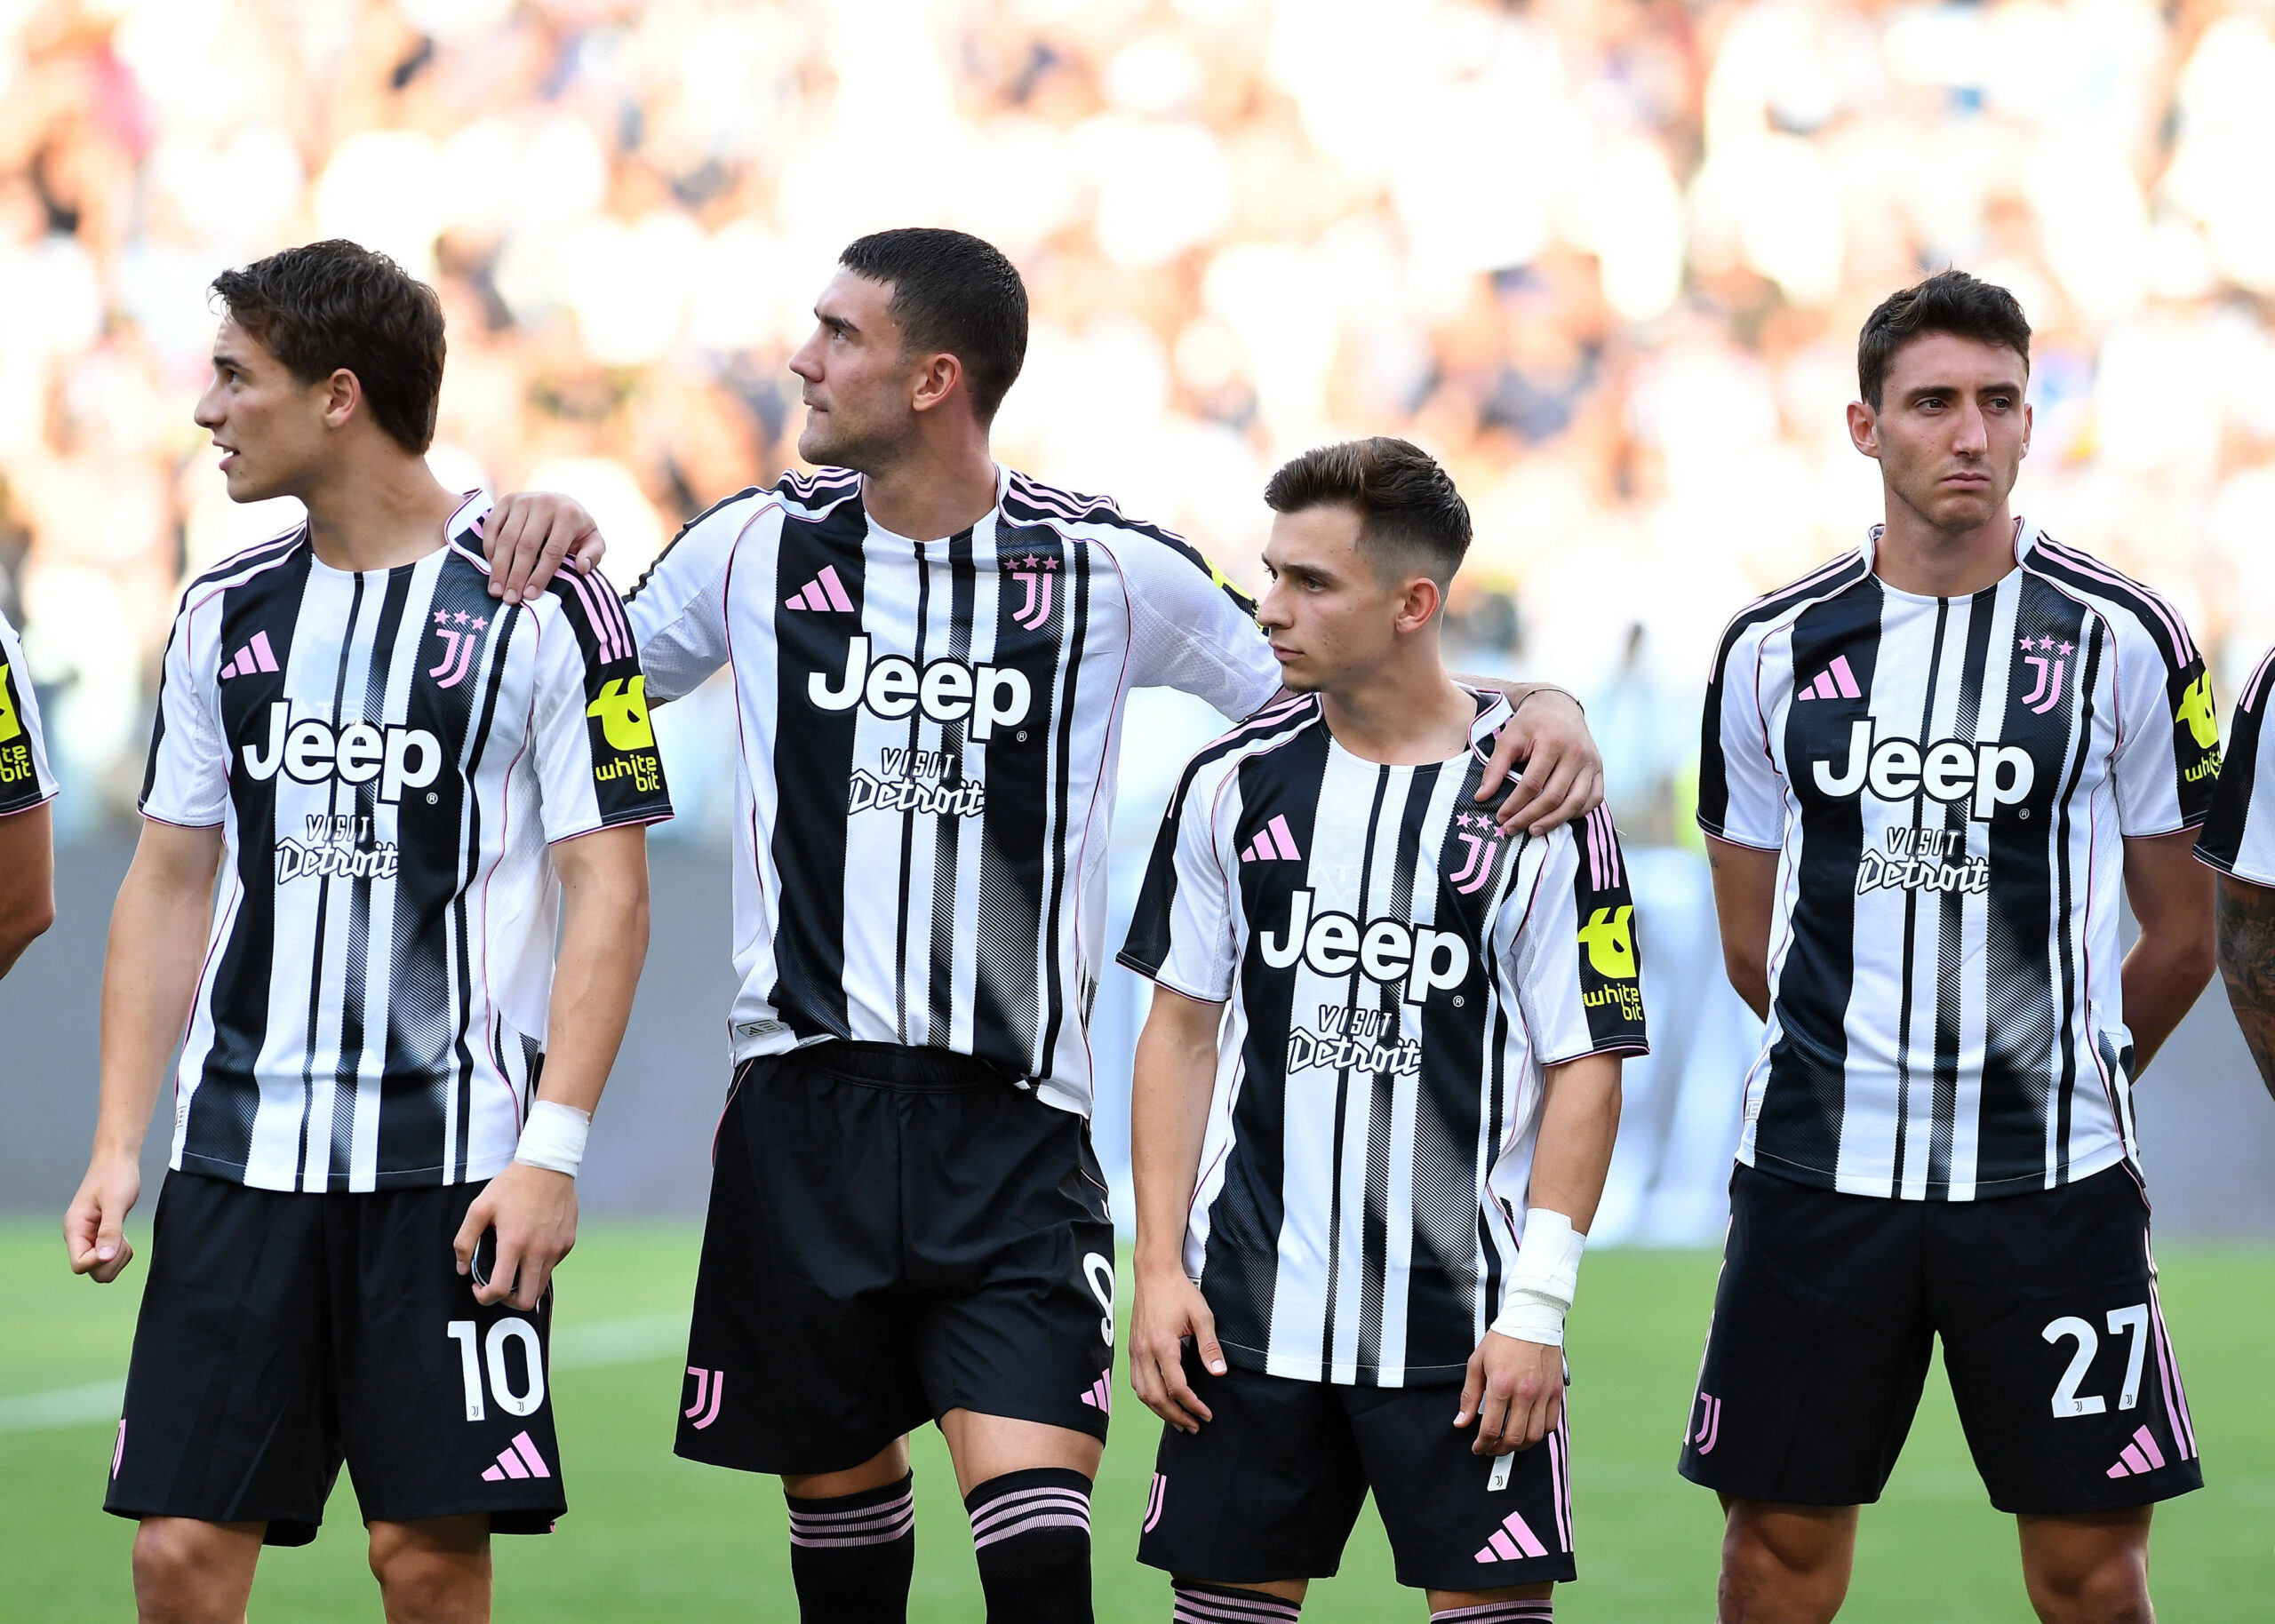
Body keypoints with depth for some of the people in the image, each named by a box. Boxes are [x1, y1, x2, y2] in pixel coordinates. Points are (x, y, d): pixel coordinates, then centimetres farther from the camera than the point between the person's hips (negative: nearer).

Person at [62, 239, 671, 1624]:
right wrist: (117, 1144, 9)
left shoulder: (541, 610, -5)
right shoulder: (228, 614, 12)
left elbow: (609, 895, -6)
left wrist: (553, 1149, -14)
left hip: (456, 1160, -5)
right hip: (242, 1149, 5)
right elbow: (171, 887, 16)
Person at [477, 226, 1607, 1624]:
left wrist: (1540, 705, -6)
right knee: (839, 1482, 12)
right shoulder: (760, 544, 5)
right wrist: (546, 542, -2)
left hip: (1013, 1127, -2)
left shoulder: (1103, 566, -1)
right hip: (806, 1103, 3)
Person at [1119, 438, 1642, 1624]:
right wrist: (1159, 1268, 3)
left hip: (1463, 1325, -3)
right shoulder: (1235, 783, 6)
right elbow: (1181, 1032, 11)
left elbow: (1586, 1068, -3)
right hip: (1250, 1307, 3)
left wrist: (1536, 1311, -10)